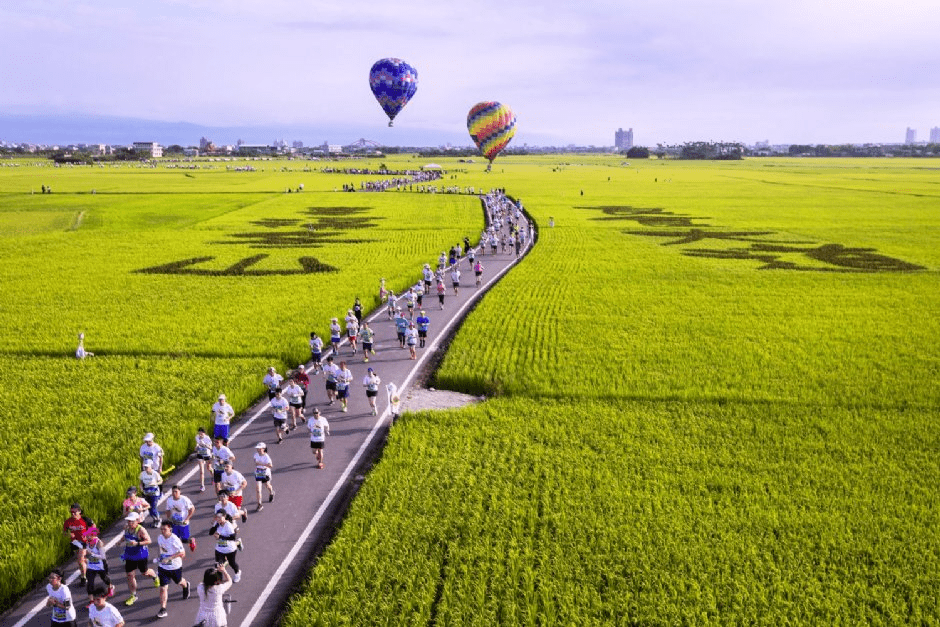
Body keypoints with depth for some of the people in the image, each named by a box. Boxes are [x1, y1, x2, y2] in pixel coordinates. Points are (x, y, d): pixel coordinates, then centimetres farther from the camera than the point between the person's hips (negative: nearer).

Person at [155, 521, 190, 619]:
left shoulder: (175, 540, -25)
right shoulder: (160, 538, -6)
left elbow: (182, 553, -23)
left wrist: (169, 558, -31)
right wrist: (160, 558, 14)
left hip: (175, 567, -3)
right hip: (163, 567, 3)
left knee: (179, 582, 23)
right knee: (163, 588, -4)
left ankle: (186, 585, 59)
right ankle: (163, 609, 1)